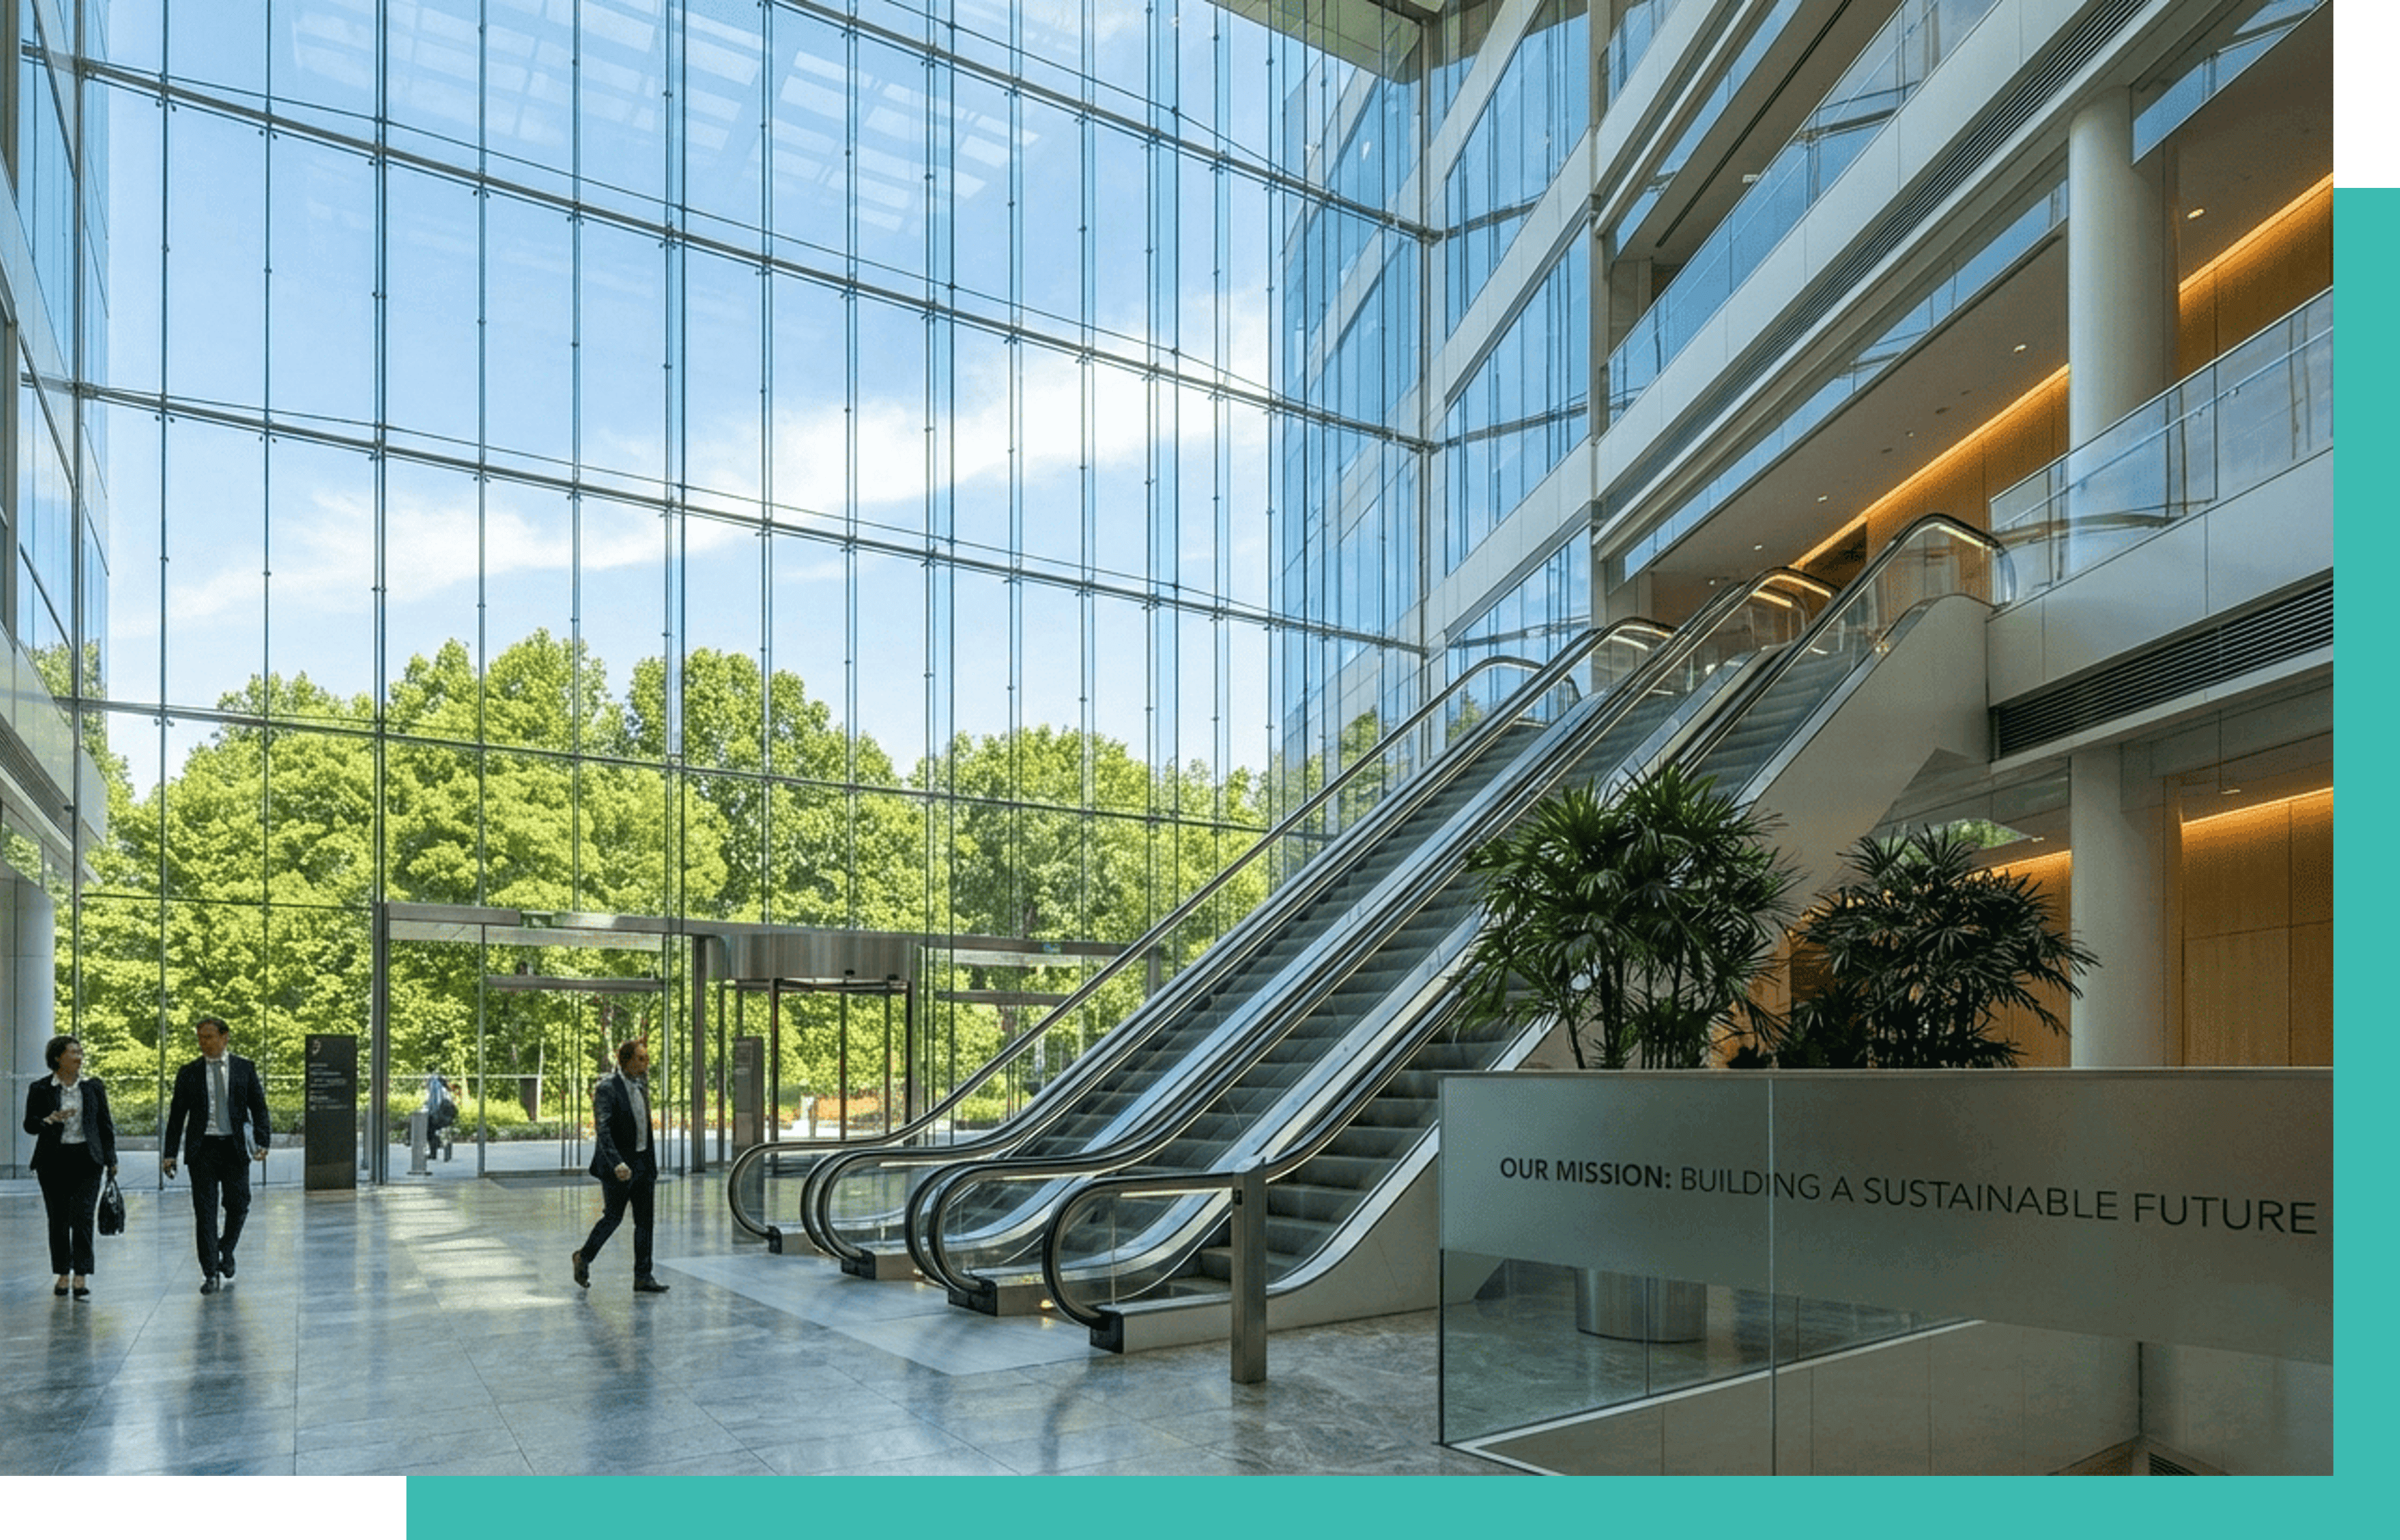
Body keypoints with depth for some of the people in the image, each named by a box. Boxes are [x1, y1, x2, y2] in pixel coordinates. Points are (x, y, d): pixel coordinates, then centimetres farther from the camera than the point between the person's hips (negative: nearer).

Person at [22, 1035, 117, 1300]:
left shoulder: (94, 1086, 6)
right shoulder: (41, 1089, 3)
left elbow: (105, 1124, 10)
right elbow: (29, 1124, 1)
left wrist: (110, 1159, 7)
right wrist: (51, 1119, -20)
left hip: (86, 1158, 0)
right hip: (53, 1159, 0)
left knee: (82, 1217, -9)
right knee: (58, 1219, 6)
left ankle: (82, 1277, -10)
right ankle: (63, 1274, 19)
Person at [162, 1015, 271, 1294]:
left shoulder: (244, 1068, 6)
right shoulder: (189, 1073, 6)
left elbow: (259, 1107, 6)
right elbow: (177, 1114, 6)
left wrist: (261, 1142, -6)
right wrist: (170, 1153, 0)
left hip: (235, 1147, 0)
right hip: (202, 1149, 0)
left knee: (238, 1206, 2)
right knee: (204, 1211, -1)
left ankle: (226, 1251, 30)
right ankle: (210, 1272, 4)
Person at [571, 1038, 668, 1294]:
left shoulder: (641, 1085, 11)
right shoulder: (608, 1088, -13)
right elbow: (602, 1129, -21)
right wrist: (616, 1163, -32)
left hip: (643, 1162, 7)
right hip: (619, 1165, -7)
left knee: (645, 1220, 4)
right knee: (613, 1217, 2)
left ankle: (643, 1278, 9)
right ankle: (583, 1258, 27)